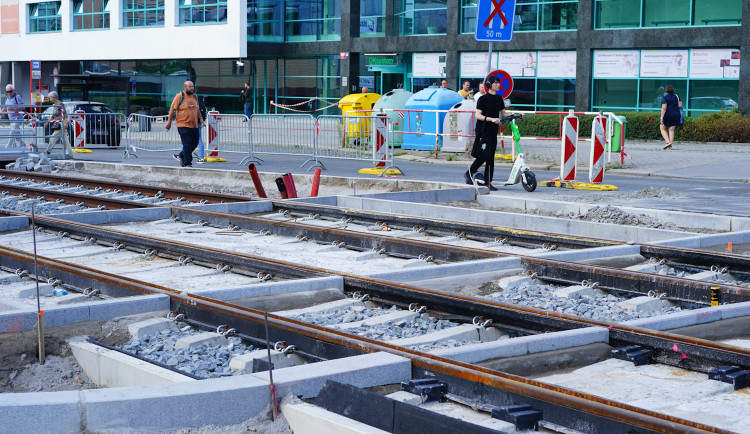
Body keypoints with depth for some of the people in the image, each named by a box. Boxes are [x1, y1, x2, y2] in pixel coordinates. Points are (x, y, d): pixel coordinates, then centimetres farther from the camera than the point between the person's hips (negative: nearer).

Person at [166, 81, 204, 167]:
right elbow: (172, 109, -6)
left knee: (194, 144, 8)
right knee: (187, 145, -9)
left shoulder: (195, 97, 12)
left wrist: (201, 119, 13)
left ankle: (181, 156, 27)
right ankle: (187, 163, -2)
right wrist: (169, 122, -8)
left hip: (194, 125, 7)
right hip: (183, 125, -7)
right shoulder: (179, 96, -6)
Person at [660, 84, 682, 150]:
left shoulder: (665, 98, -10)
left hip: (667, 115, -5)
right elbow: (680, 105, 8)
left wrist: (661, 117, -19)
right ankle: (670, 145, 2)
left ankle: (668, 142, -7)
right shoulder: (677, 97, 7)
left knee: (663, 129, 11)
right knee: (671, 130, 9)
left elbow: (664, 108, -17)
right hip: (676, 115, 5)